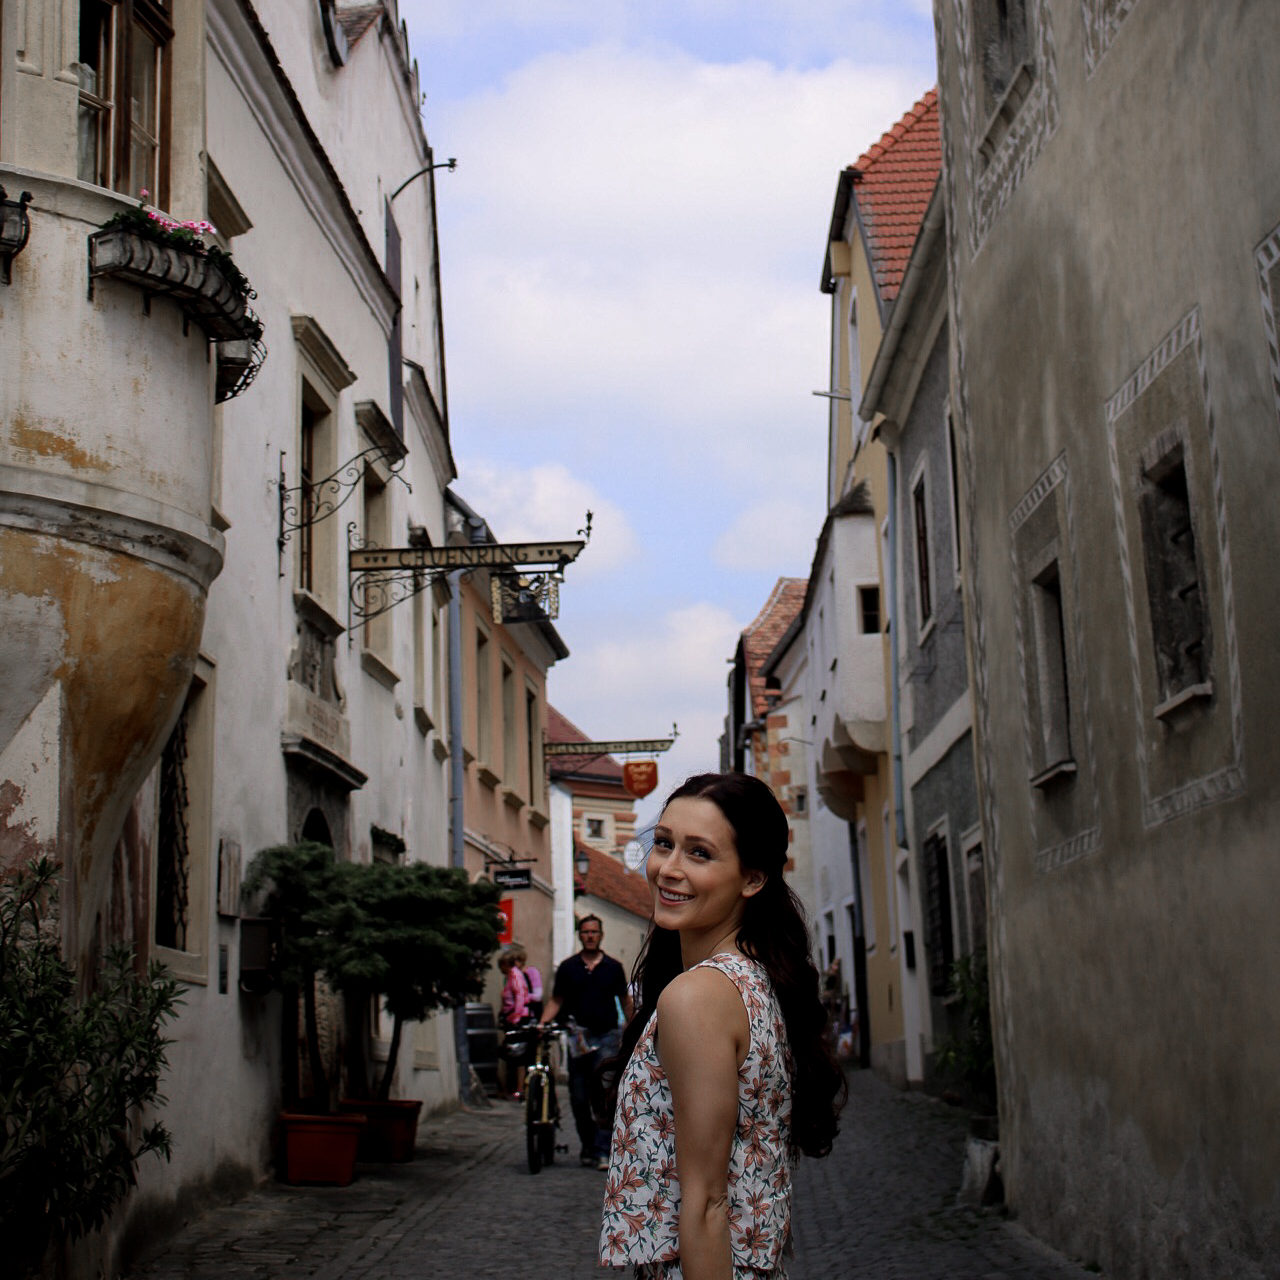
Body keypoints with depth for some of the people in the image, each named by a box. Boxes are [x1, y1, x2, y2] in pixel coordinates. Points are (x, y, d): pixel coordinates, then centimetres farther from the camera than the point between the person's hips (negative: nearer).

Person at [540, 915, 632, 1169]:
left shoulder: (613, 967, 7)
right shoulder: (567, 967, 8)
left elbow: (625, 1001, 13)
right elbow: (556, 1000, 8)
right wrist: (543, 1023, -7)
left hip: (606, 1036, -2)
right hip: (578, 1038, 2)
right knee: (579, 1098, 7)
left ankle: (602, 1150, -11)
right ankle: (587, 1146, 22)